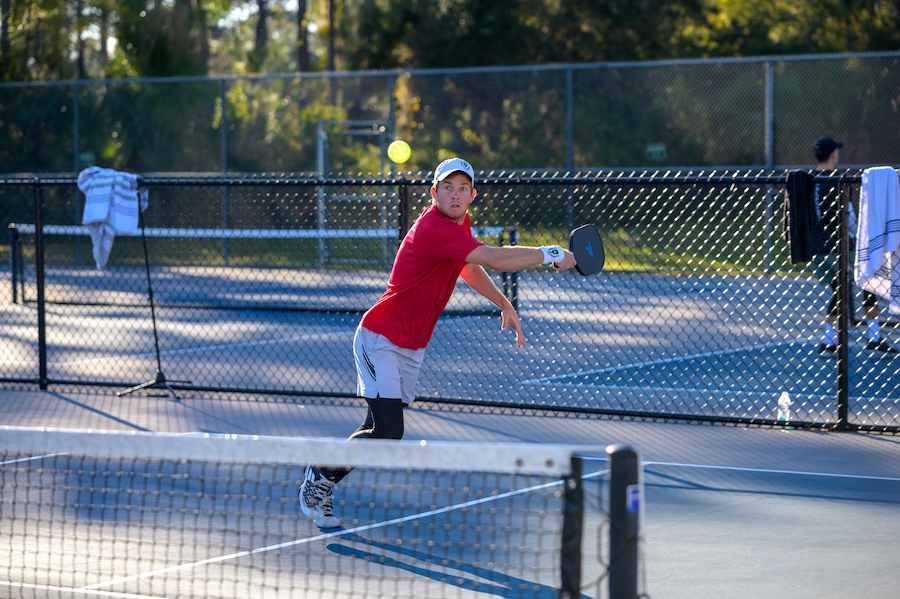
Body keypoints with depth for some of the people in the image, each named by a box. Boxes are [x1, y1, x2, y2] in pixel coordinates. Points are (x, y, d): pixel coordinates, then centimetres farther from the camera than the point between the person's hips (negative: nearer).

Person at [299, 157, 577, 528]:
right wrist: (551, 255, -24)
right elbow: (496, 259, -33)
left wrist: (505, 306, 28)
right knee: (387, 431, -17)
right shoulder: (434, 229, -25)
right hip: (380, 339, -9)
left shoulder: (460, 223, 7)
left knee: (380, 430, 6)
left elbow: (471, 269, 28)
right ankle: (318, 477, 3)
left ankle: (322, 480, 22)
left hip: (411, 348, 9)